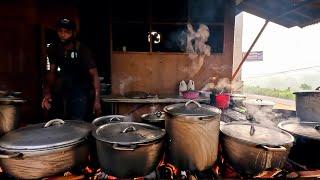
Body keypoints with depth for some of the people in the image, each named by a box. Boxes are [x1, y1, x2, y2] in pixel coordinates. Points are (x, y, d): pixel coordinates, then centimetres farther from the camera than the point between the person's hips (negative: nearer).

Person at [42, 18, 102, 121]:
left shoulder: (82, 50, -18)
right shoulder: (53, 49, -1)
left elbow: (94, 75, -19)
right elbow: (52, 72, 8)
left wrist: (97, 100, -24)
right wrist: (47, 93, -3)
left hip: (82, 92, -5)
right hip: (64, 91, 6)